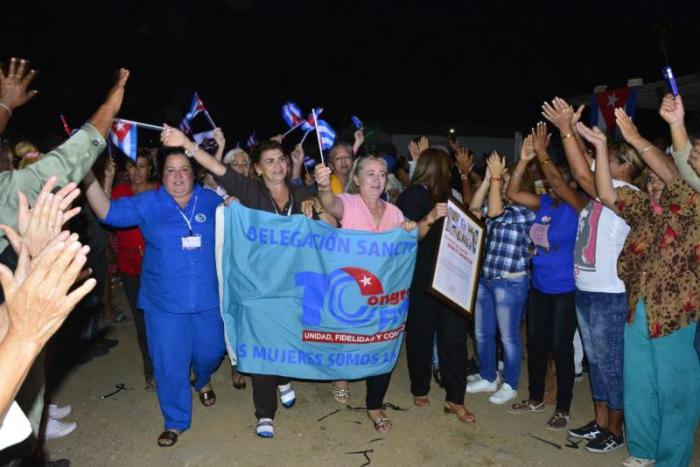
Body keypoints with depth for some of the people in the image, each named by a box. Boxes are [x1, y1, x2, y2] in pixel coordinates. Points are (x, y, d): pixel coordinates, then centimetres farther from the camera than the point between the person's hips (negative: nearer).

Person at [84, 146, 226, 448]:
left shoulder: (211, 200, 0)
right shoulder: (147, 203, -2)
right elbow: (109, 212, -9)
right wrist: (89, 180, -23)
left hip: (208, 298, 1)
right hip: (165, 302, -1)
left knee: (210, 351, 17)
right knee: (170, 364, 5)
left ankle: (203, 380, 54)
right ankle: (176, 421, 27)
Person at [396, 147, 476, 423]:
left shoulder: (438, 196, 17)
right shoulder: (413, 196, -7)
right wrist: (430, 218, -29)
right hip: (422, 282, -6)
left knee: (454, 337, 2)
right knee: (421, 336, 8)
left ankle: (455, 399, 10)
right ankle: (420, 390, 27)